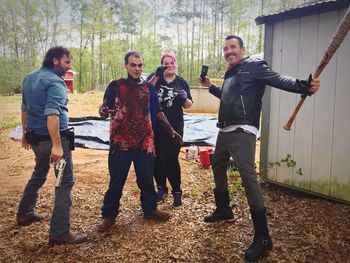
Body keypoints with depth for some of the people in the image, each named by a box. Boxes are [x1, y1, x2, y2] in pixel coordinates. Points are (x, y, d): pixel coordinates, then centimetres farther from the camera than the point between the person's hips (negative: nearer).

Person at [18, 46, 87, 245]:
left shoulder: (30, 78, 13)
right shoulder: (55, 82, -15)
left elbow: (25, 109, 19)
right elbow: (51, 114, -27)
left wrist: (26, 134, 27)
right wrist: (56, 145, -30)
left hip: (35, 137, 9)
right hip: (53, 137, -9)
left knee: (39, 173, 28)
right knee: (66, 181, -4)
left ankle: (25, 214, 40)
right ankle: (60, 232, -3)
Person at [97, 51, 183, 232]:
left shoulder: (148, 87, 8)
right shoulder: (115, 86, 0)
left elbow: (157, 112, 13)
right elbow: (103, 109, -3)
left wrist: (171, 131, 7)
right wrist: (103, 111, -27)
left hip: (145, 142, 3)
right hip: (120, 143, -2)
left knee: (146, 179, 12)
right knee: (116, 181, 5)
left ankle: (150, 209, 32)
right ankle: (109, 215, 22)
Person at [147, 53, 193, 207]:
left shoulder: (182, 82, 9)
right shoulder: (155, 78, 4)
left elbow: (188, 106, 12)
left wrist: (185, 98, -8)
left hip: (174, 126, 0)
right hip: (155, 125, 1)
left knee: (171, 159, -4)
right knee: (157, 158, 7)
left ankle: (177, 192, 12)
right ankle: (161, 188, 26)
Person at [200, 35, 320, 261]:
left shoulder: (254, 65, -5)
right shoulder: (230, 74, 20)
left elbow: (279, 80, -20)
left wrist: (303, 86, -37)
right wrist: (210, 86, 25)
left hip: (242, 132, -10)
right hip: (224, 131, 10)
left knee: (249, 178, -15)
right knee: (218, 167, 21)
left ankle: (262, 237, -8)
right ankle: (223, 209, 42)